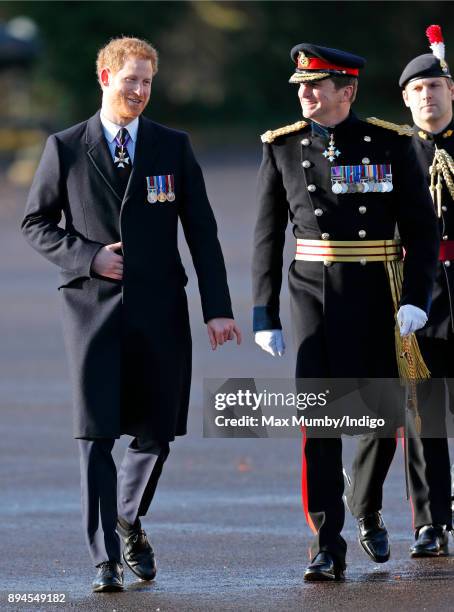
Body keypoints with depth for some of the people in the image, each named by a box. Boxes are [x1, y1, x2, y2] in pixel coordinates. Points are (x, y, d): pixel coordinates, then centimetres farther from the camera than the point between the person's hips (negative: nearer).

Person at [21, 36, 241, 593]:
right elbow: (36, 223, 7)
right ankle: (105, 559, -3)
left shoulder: (173, 147, 6)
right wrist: (87, 256, -10)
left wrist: (217, 308, -3)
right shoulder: (65, 148, 3)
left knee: (156, 431, 6)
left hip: (159, 308, 2)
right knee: (96, 436, -7)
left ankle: (129, 522, 33)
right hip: (92, 303, -2)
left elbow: (201, 231, 5)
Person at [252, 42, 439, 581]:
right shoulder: (283, 148, 3)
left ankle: (367, 512, 34)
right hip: (314, 293, 0)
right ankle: (327, 547, -9)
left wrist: (416, 298, -9)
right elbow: (268, 237, 6)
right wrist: (264, 315, 2)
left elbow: (421, 227, 1)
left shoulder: (389, 143, 0)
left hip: (377, 295, 0)